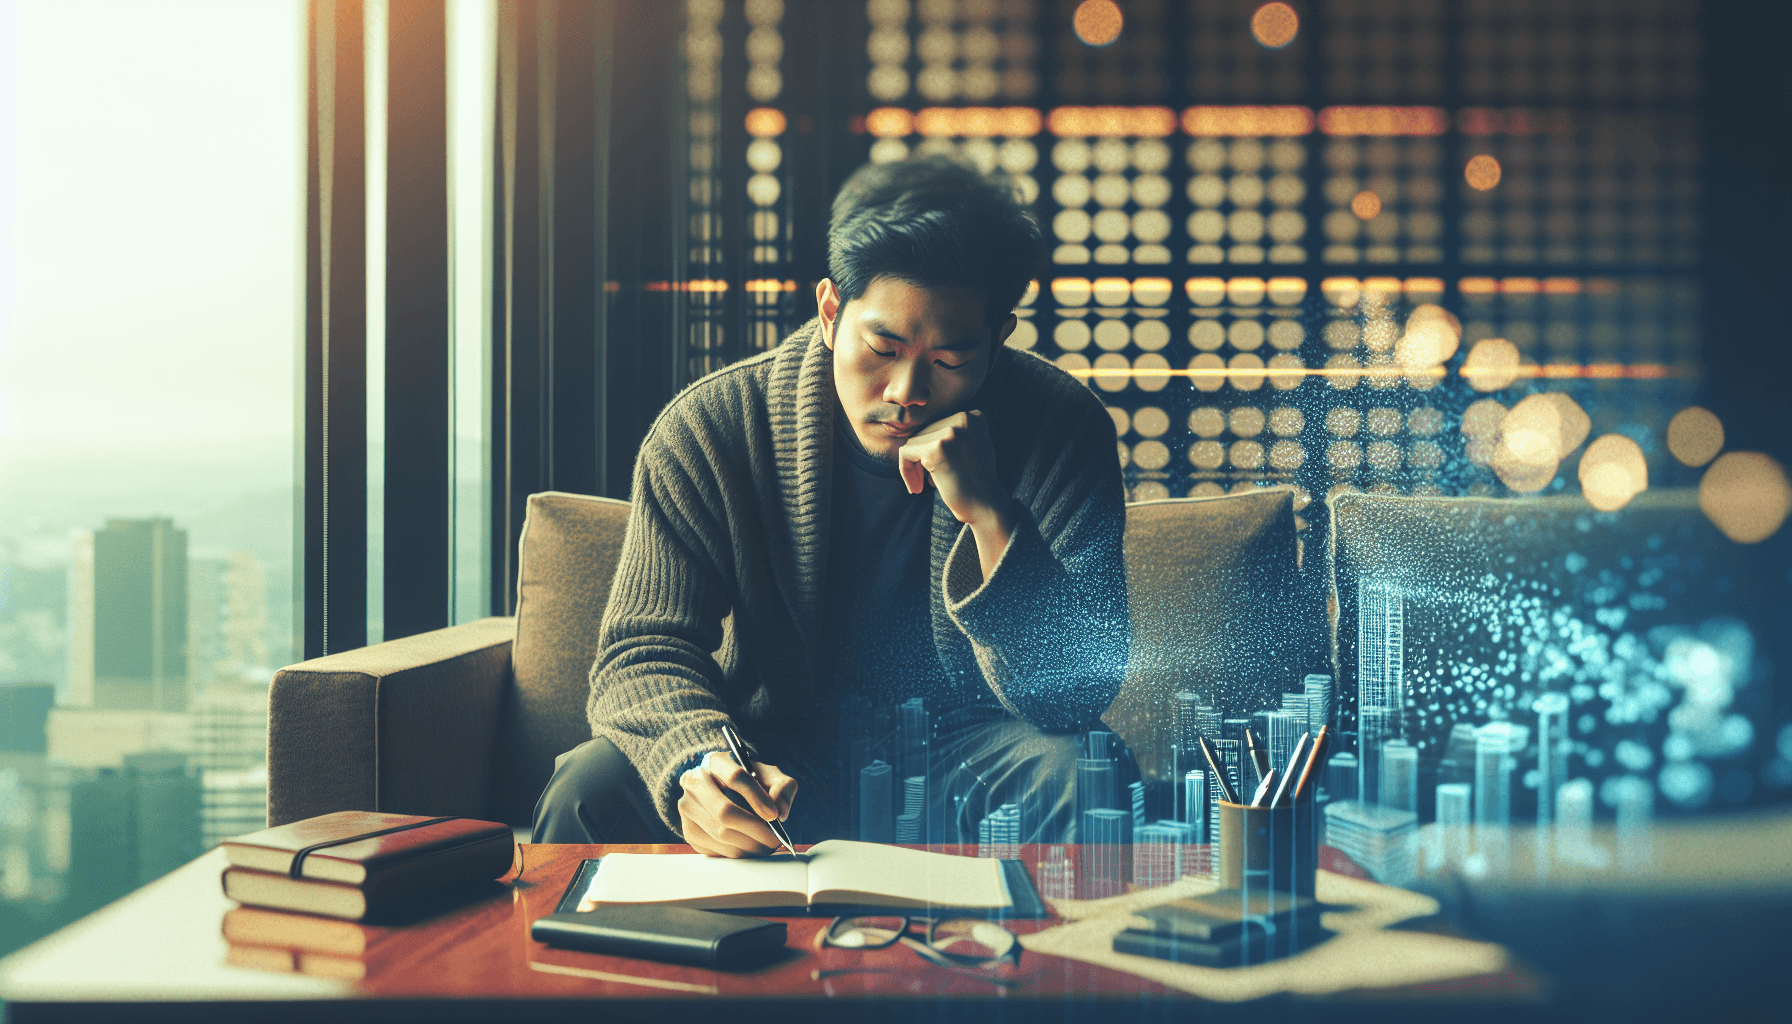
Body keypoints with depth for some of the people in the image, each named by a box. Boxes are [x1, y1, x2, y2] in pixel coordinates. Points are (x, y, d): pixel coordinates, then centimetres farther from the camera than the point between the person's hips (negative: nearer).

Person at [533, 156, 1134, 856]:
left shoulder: (1059, 427, -14)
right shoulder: (709, 430, -12)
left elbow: (1079, 694, -19)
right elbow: (646, 650, -14)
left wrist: (990, 516, -35)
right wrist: (700, 760, -37)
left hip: (961, 758, 0)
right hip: (770, 748, 0)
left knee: (1084, 775, -32)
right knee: (589, 791, -27)